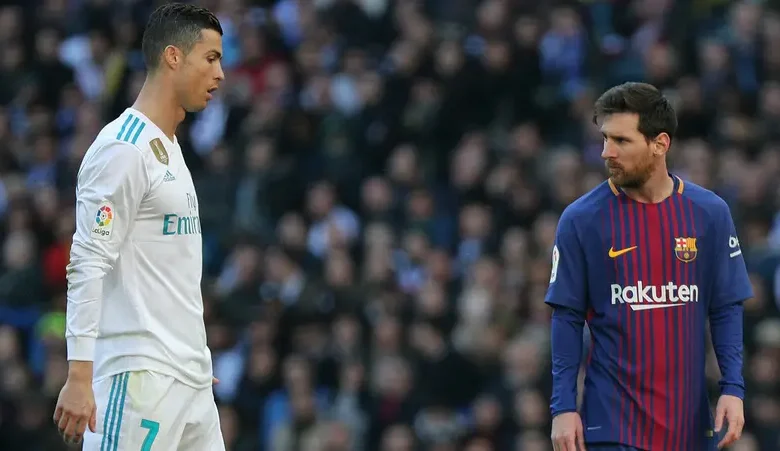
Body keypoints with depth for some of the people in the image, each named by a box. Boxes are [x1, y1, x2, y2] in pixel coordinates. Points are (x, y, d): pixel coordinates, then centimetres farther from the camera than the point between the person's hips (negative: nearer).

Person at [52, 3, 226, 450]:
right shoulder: (123, 148, -12)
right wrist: (80, 376, -23)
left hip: (190, 377, 10)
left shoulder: (169, 147, 19)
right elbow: (88, 265, -18)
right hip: (139, 378, -10)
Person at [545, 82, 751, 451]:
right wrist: (563, 407, -7)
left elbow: (726, 310, 6)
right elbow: (567, 319, 0)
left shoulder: (710, 213, 2)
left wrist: (733, 388, -5)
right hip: (612, 421, -2)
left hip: (690, 420, 2)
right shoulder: (581, 219, -3)